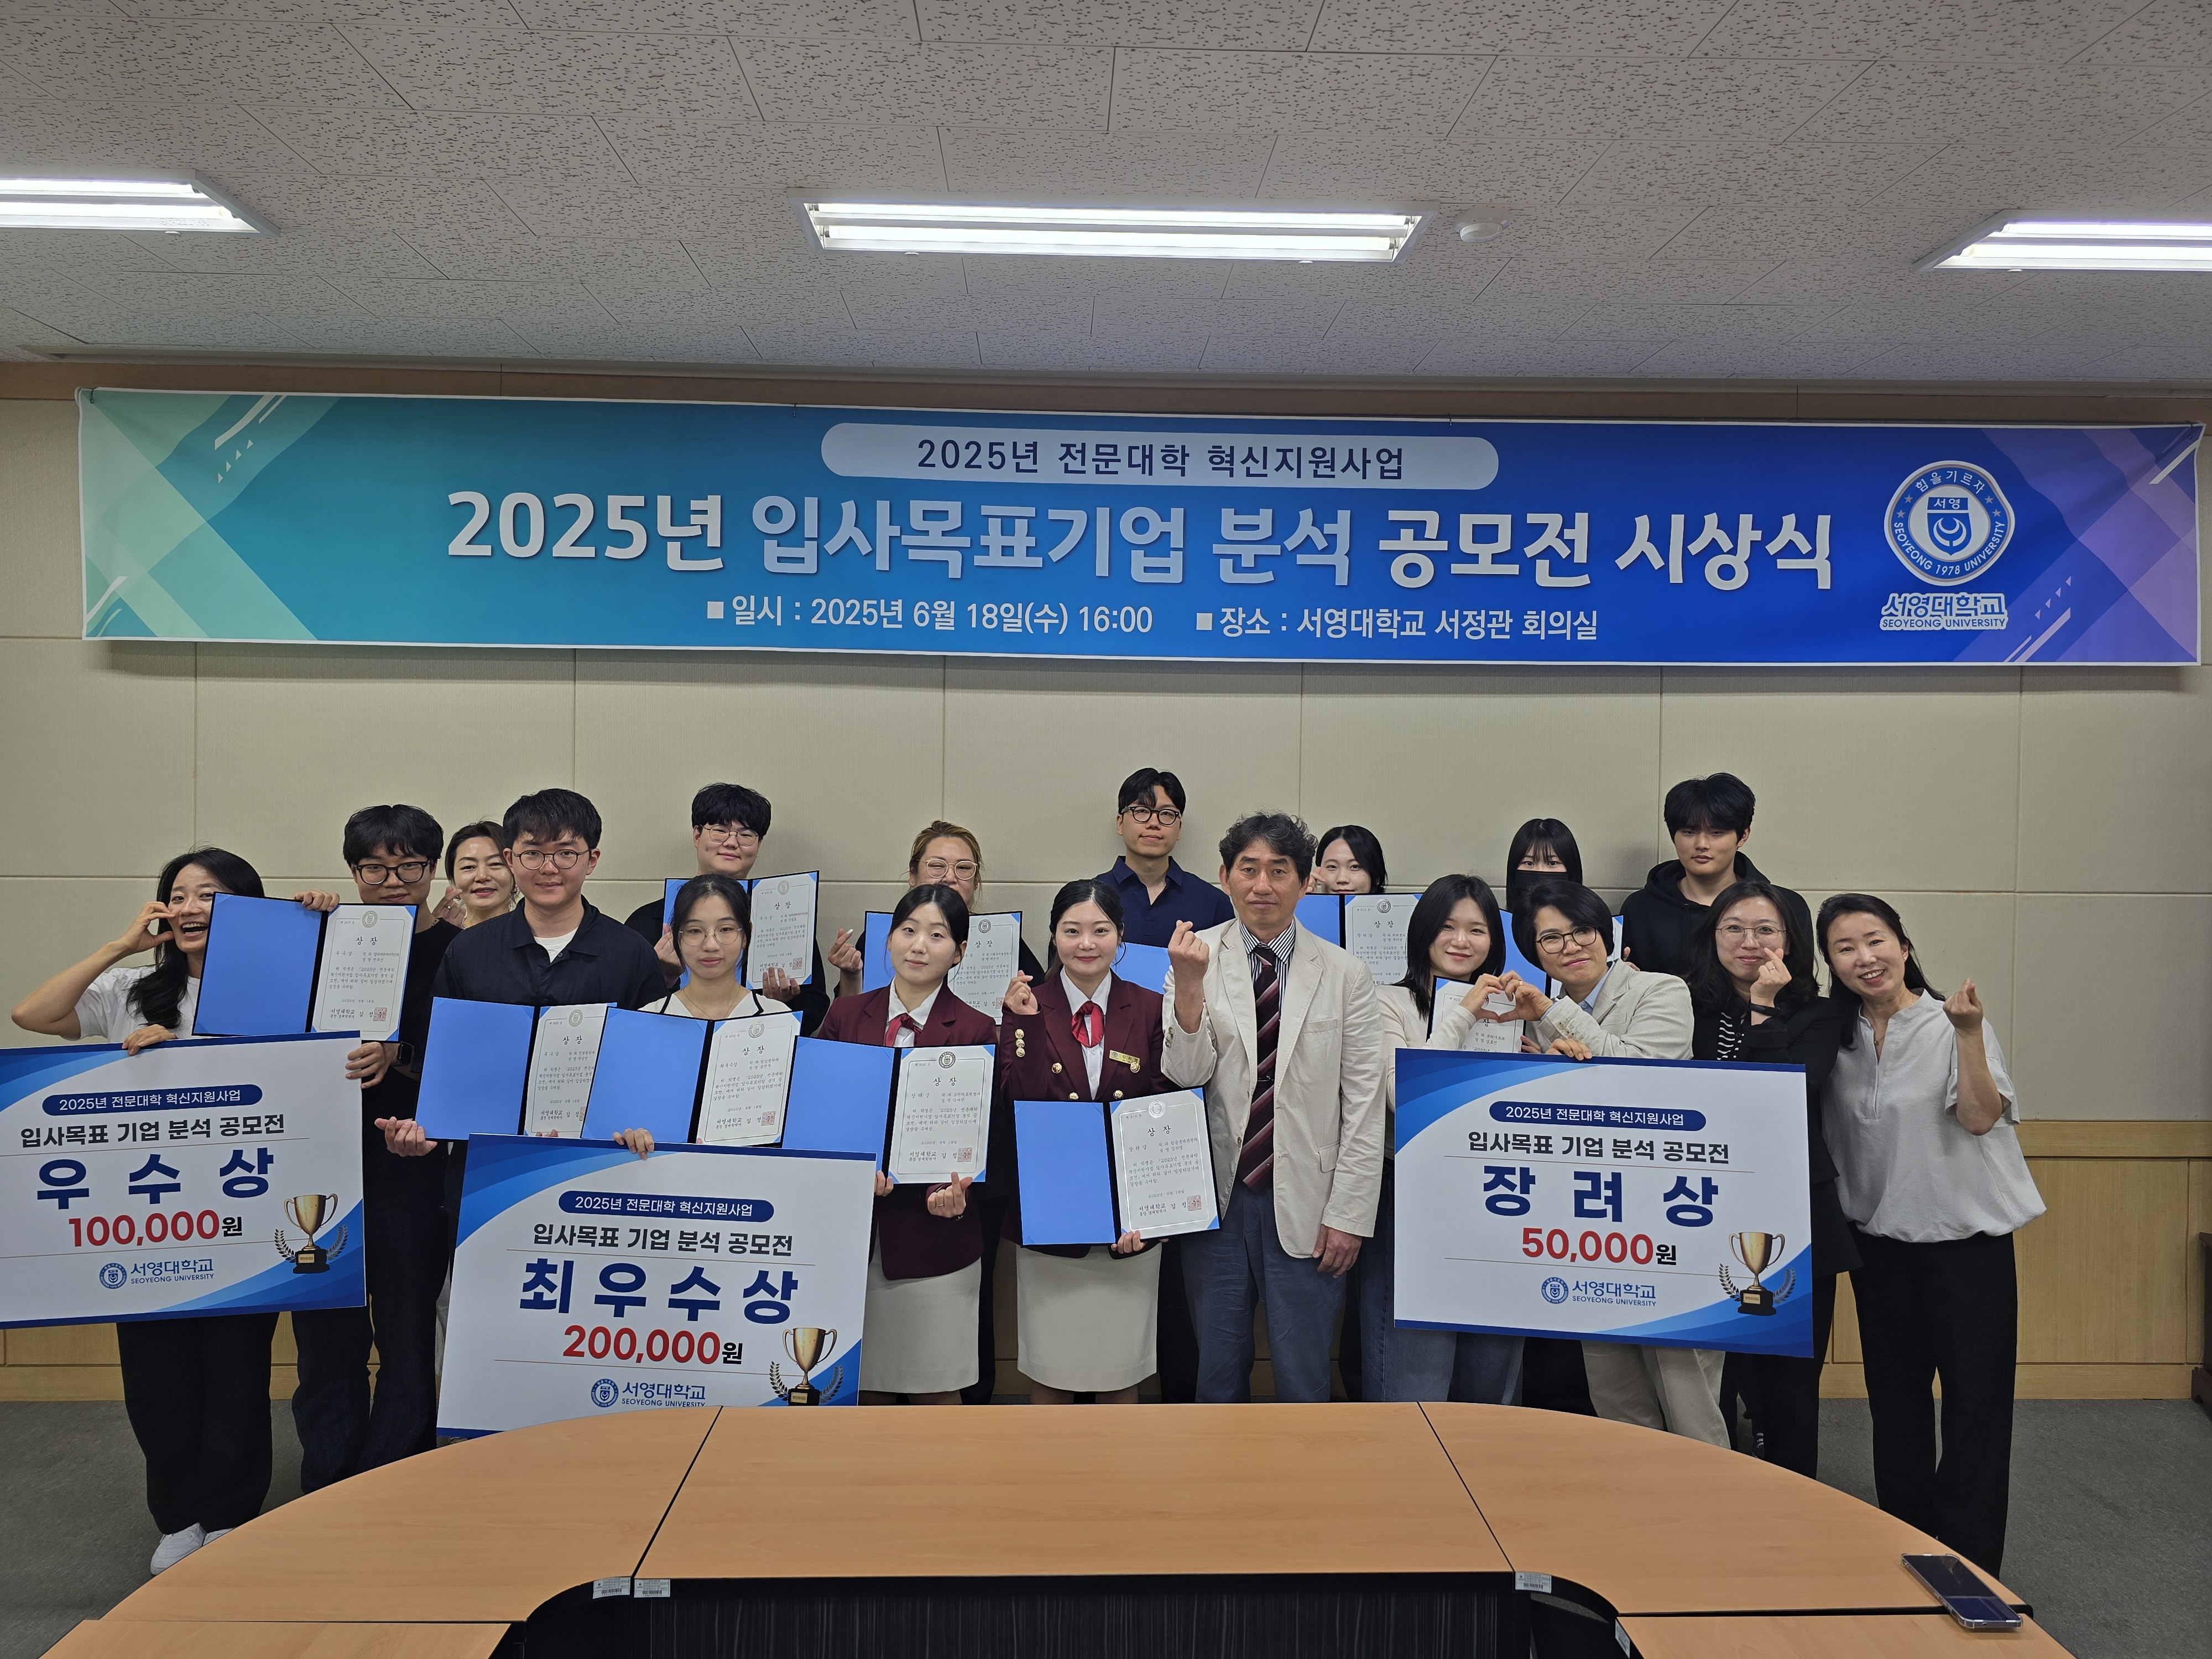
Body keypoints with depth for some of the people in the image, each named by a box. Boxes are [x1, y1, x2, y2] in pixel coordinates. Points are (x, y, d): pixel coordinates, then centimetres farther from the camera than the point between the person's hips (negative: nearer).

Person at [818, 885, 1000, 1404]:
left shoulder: (975, 1030, -2)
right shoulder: (846, 1015, 6)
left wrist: (955, 1188, -21)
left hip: (934, 1231, -2)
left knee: (935, 1390, 7)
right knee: (864, 1384, 11)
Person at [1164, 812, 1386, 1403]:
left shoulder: (1345, 974, -3)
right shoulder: (1197, 957, -2)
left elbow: (1365, 1106, -1)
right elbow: (1185, 1077, -9)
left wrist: (1349, 1215, -4)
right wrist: (1190, 986, -23)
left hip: (1305, 1206, 0)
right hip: (1216, 1198, 1)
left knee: (1304, 1378, 10)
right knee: (1217, 1372, 15)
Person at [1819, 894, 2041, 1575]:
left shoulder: (1950, 1024, -11)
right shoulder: (1836, 1037, 2)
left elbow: (1980, 1118, -23)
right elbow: (1823, 1137, 9)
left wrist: (1969, 1035, -34)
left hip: (1967, 1237, -4)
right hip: (1879, 1242, 5)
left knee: (1975, 1403, 0)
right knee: (1894, 1404, 14)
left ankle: (1970, 1567, 11)